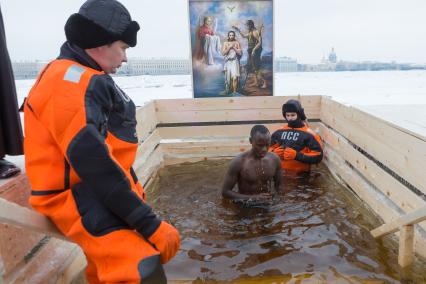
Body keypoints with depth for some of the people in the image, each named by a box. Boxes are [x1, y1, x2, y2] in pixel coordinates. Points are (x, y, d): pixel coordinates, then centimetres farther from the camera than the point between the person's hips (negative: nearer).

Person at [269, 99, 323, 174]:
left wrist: (297, 155, -25)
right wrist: (274, 152, -10)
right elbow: (269, 148, 14)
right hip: (280, 173, 4)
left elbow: (318, 156, -14)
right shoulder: (279, 132, 5)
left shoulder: (308, 134, -8)